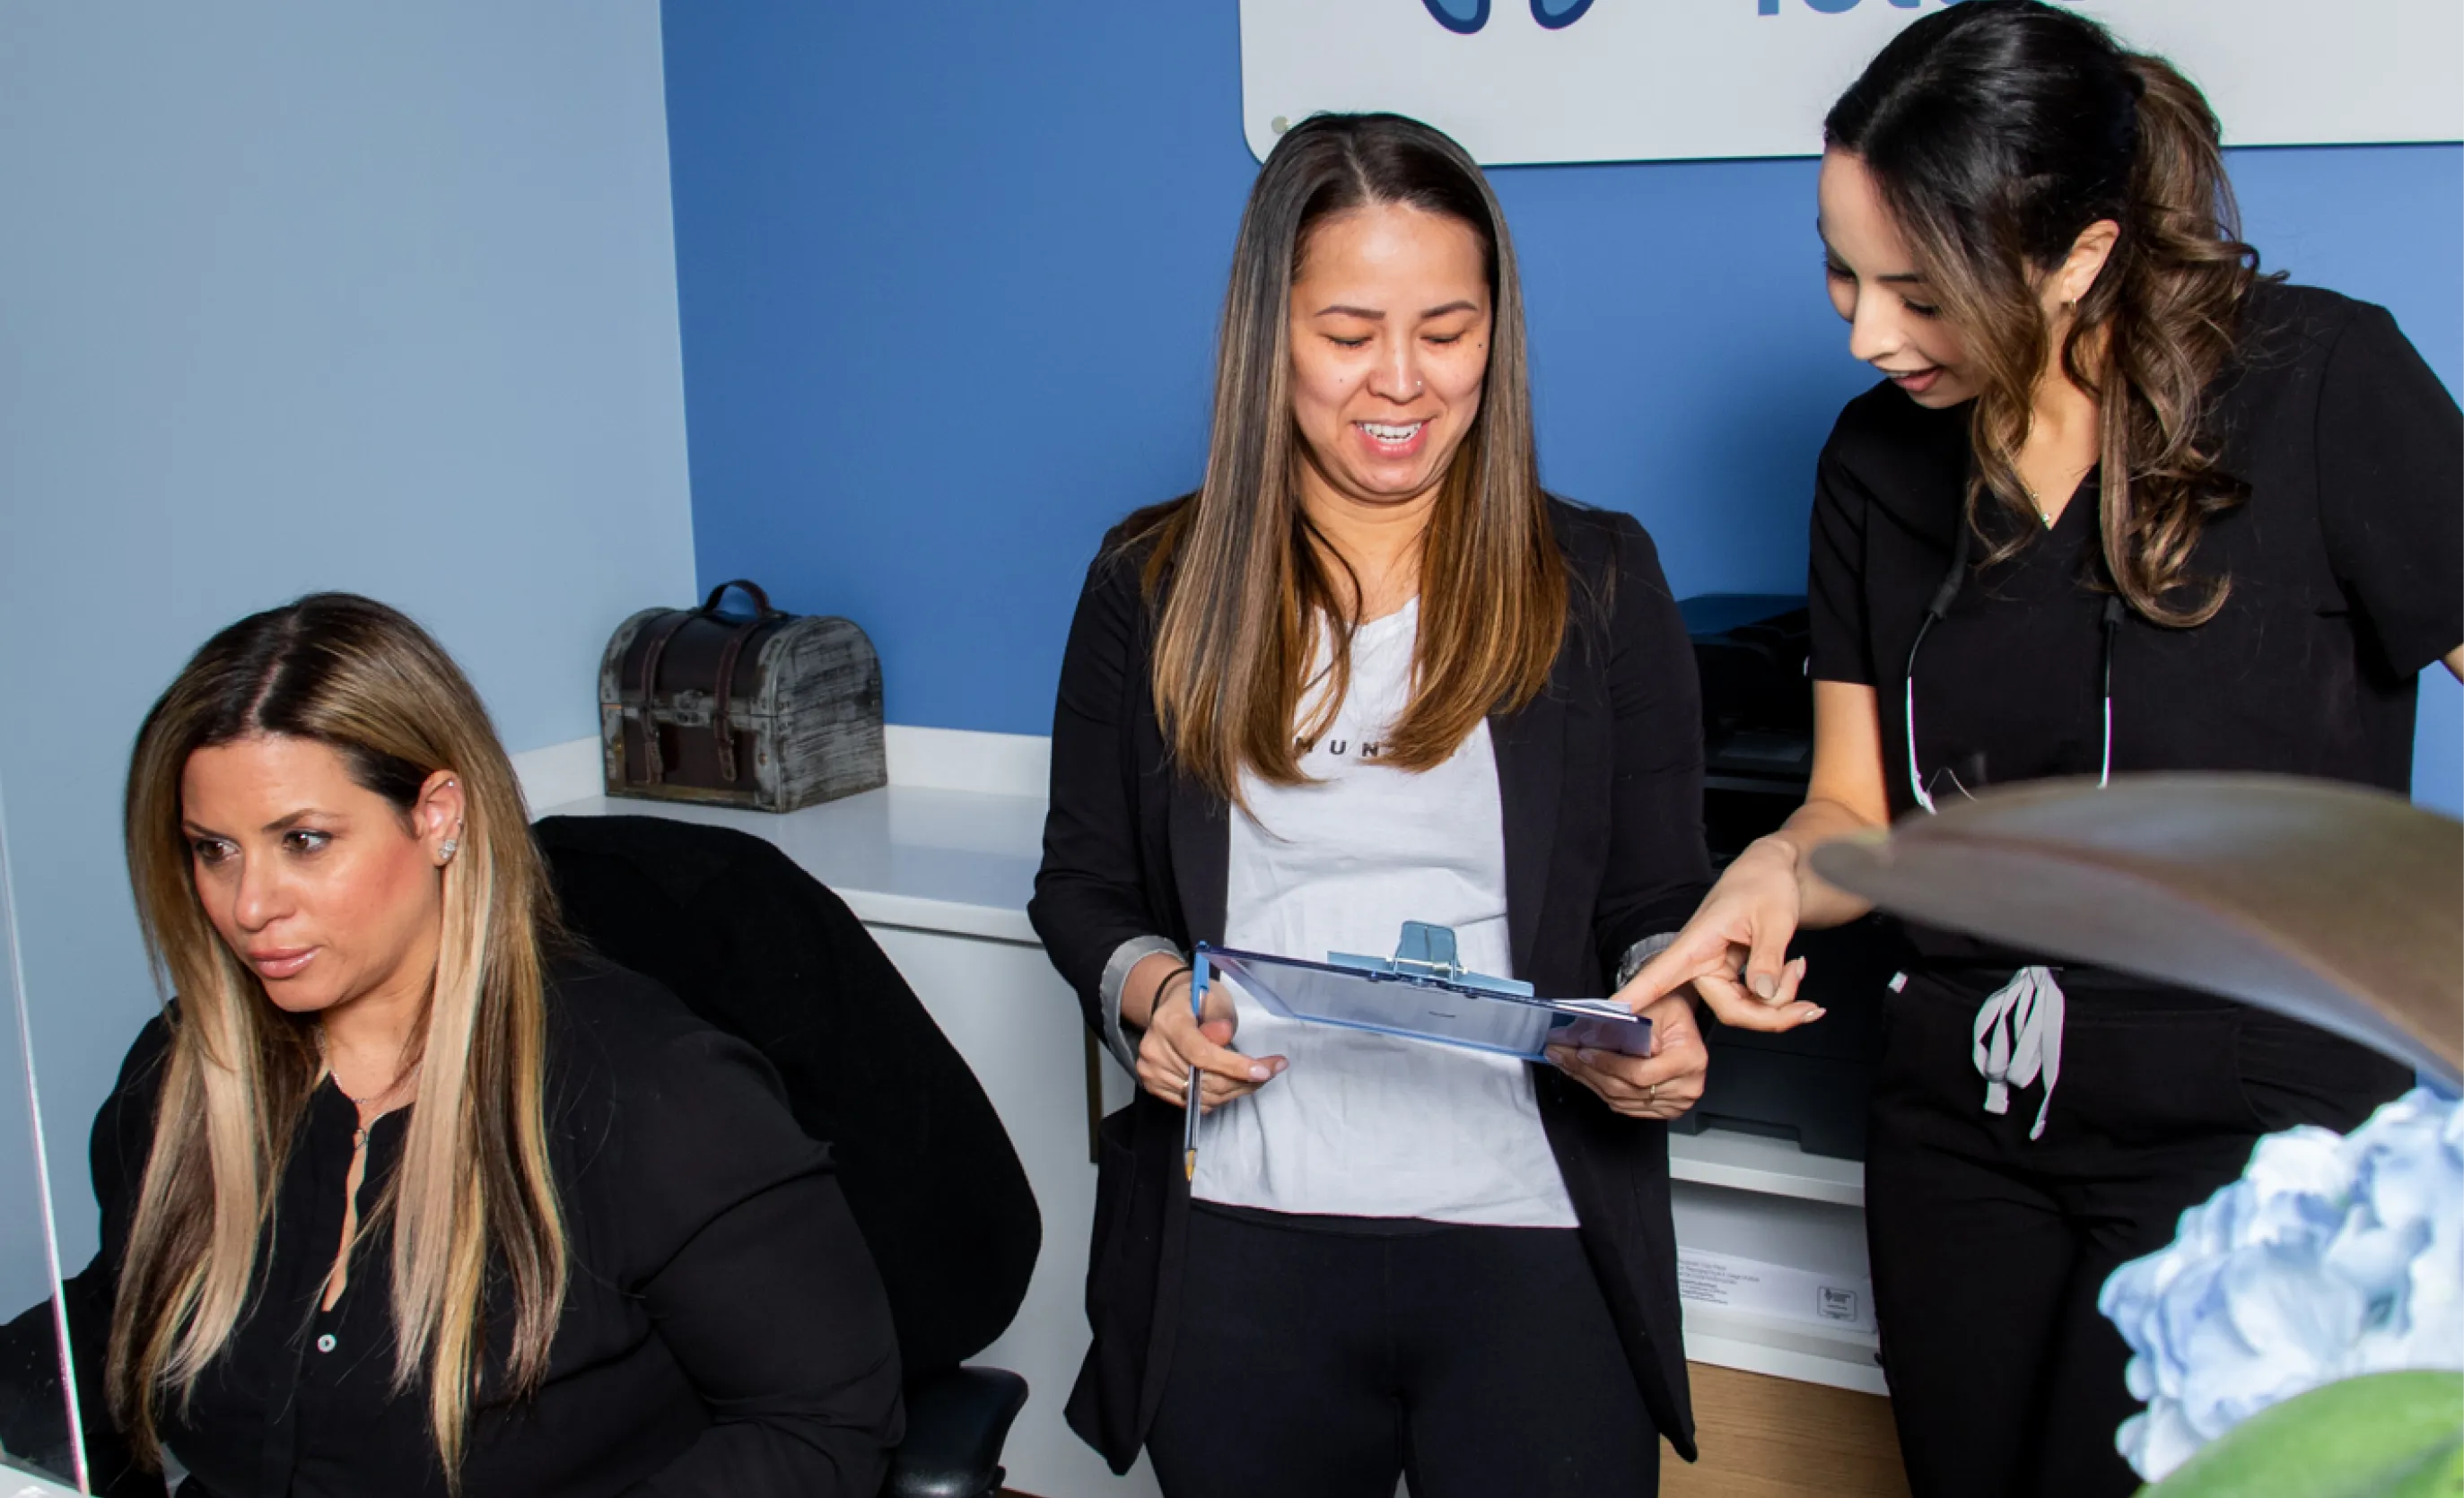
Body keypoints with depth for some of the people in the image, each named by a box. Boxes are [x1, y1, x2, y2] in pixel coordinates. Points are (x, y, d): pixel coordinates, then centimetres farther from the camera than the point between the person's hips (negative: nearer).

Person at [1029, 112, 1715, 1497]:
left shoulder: (1600, 582, 4)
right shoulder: (1156, 589, 5)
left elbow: (1665, 900, 6)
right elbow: (1083, 878, 11)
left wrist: (1658, 1023, -15)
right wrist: (1140, 982, -10)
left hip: (1530, 1241, 0)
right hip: (1238, 1242, 1)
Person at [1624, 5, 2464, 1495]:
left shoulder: (2320, 385, -11)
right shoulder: (1880, 460, 4)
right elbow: (1860, 812, 9)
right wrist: (1781, 875, -13)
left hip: (2257, 1139, -4)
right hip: (1963, 1134, 5)